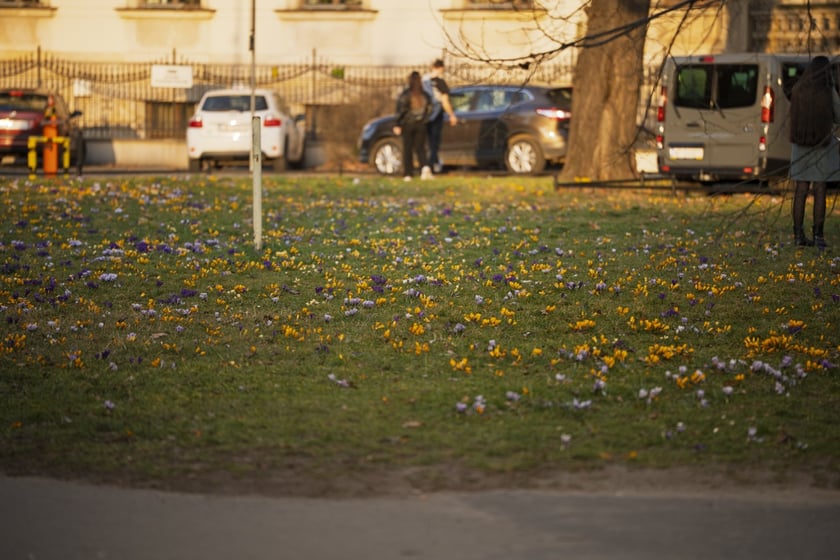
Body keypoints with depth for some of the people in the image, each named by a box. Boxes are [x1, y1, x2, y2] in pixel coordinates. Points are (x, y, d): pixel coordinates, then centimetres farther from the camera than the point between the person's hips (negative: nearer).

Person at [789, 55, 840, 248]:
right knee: (820, 192, 1)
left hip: (801, 144, 3)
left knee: (801, 190, 6)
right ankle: (818, 235, -2)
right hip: (823, 144, -3)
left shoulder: (797, 90, 1)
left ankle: (798, 234, 4)